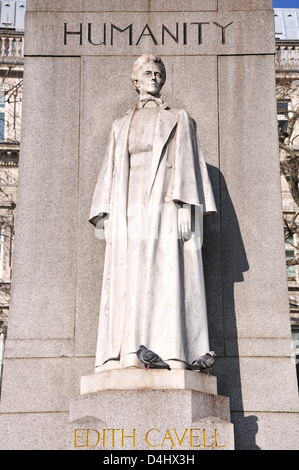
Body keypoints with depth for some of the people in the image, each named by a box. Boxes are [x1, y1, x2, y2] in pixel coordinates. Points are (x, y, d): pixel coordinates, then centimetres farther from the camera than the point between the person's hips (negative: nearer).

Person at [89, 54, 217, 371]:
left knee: (167, 274, -14)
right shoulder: (121, 126, 25)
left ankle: (171, 356, -18)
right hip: (129, 209, 3)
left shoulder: (178, 119, 17)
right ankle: (128, 357, -14)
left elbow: (186, 163, 4)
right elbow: (110, 172, 18)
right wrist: (105, 214, 4)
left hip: (164, 205, -3)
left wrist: (185, 206, -11)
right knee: (128, 279, -9)